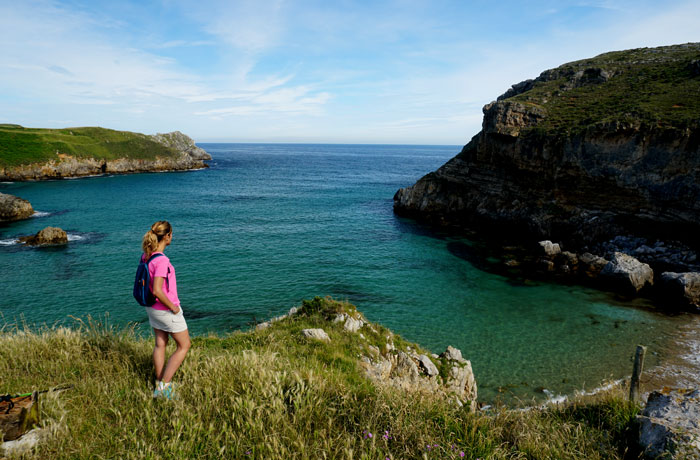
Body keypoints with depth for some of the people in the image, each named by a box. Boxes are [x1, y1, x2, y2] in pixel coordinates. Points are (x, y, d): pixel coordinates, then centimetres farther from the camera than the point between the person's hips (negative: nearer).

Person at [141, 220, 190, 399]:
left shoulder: (145, 256, 0)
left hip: (152, 307, 8)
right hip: (166, 310, -8)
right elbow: (157, 290, -32)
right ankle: (165, 385, 8)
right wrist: (173, 307, -19)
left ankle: (159, 385, 31)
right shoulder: (161, 260, -28)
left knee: (160, 344, 20)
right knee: (184, 346, 8)